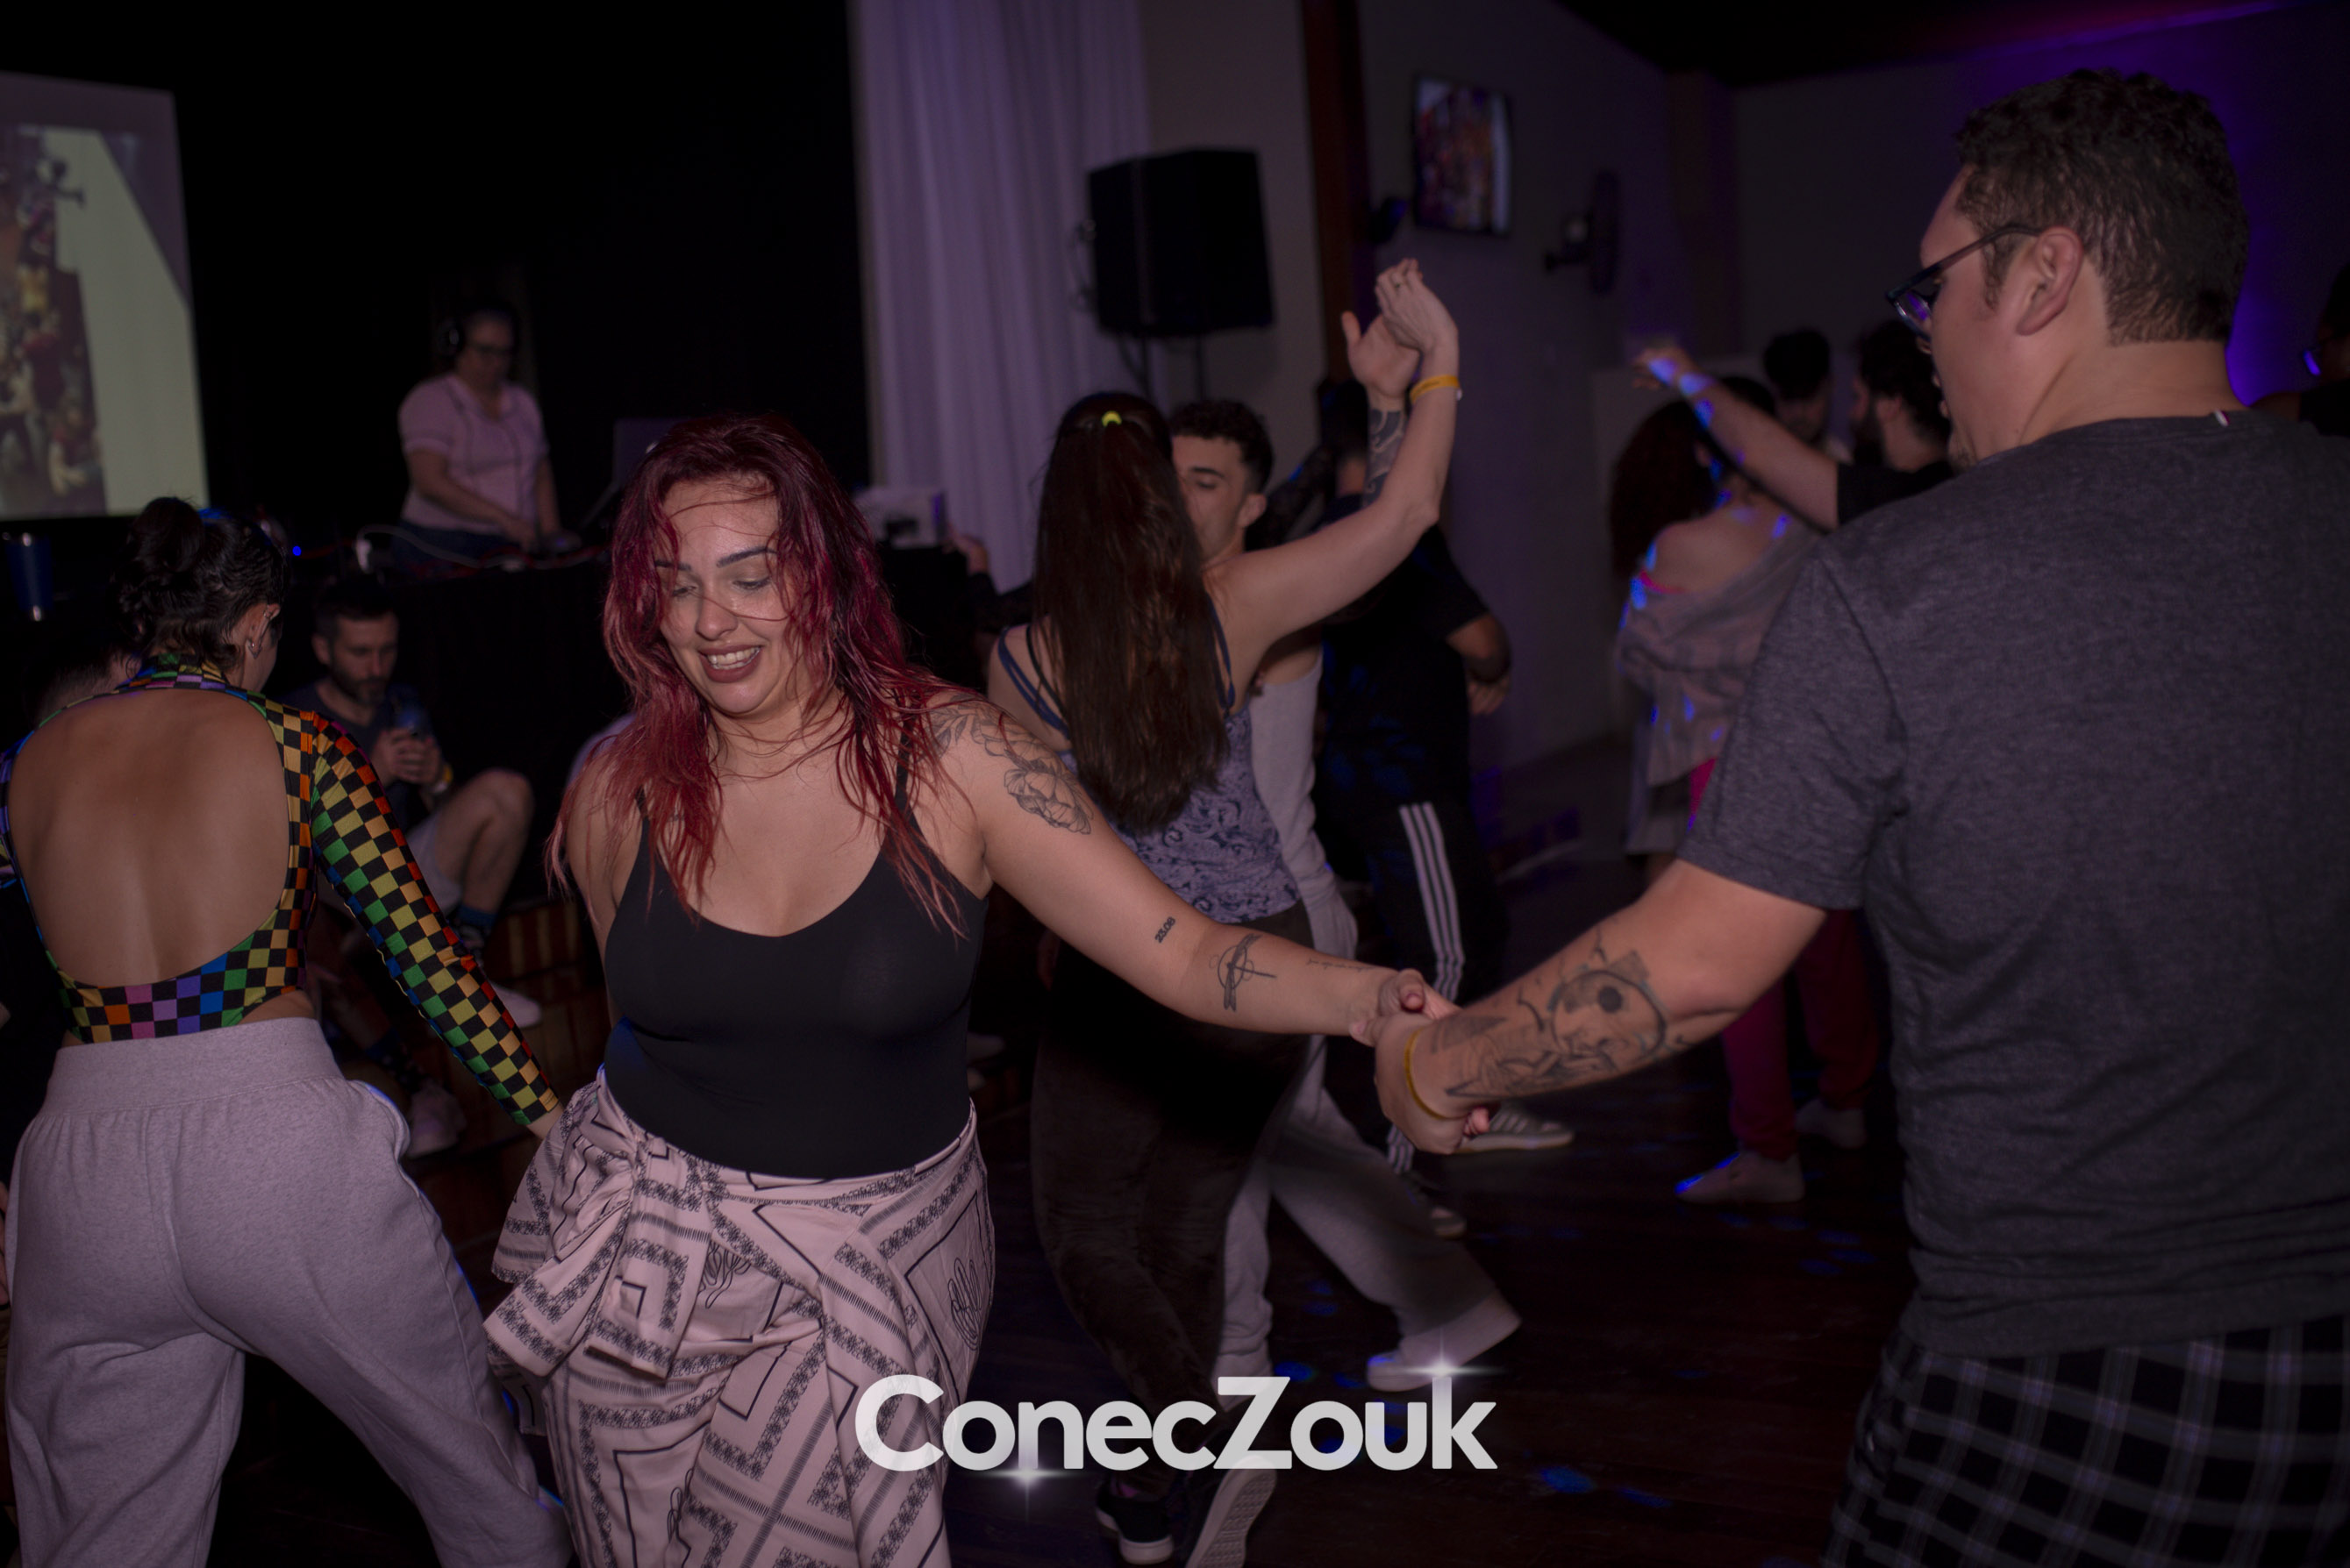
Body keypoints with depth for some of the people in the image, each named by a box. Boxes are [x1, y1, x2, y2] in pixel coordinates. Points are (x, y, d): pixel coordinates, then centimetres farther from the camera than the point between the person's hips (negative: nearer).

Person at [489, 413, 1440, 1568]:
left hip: (874, 1270, -2)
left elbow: (1184, 953, -22)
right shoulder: (619, 793, -9)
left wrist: (1368, 998, -37)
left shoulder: (948, 757, -17)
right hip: (646, 1252, 3)